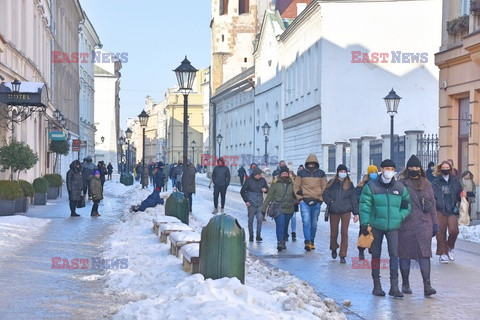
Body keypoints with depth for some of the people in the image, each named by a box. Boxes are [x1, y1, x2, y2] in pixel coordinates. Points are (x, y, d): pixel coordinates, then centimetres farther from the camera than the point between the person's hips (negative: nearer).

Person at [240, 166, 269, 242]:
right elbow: (242, 192, 0)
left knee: (259, 219, -3)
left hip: (260, 204, 2)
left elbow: (267, 189, 14)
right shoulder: (249, 181, -9)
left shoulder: (263, 180, -1)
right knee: (250, 220, 5)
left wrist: (265, 190, -10)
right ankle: (251, 236, 15)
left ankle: (258, 235, 6)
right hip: (251, 204, -2)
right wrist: (246, 201, -6)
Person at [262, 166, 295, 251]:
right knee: (280, 224, -18)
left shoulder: (292, 184, 9)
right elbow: (269, 197, 0)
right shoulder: (276, 184, -2)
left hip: (289, 210, 4)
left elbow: (295, 196, 23)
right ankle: (279, 242, -24)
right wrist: (263, 208, -2)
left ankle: (283, 242, 27)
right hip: (278, 209, -4)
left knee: (285, 226, 12)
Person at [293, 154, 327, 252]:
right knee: (306, 221, -14)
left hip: (316, 202, 2)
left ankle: (312, 241, 21)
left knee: (314, 223, 9)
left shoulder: (321, 173, 7)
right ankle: (307, 242, -18)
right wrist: (300, 198, -1)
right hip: (304, 202, -2)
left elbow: (324, 188, 11)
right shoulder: (302, 173, 4)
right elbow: (296, 186, 7)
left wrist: (320, 199, 2)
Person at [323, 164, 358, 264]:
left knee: (344, 233, -5)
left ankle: (343, 255, -1)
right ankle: (334, 248, 35)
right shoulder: (332, 183, 8)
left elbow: (353, 199, 8)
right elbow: (325, 194, 6)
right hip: (334, 211, 0)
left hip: (346, 211, 0)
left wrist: (356, 213, 3)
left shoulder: (349, 184, 10)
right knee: (333, 232, 6)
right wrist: (330, 202, -11)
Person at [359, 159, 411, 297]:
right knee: (376, 255, 7)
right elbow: (364, 206, -3)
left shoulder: (400, 187, 6)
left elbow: (407, 205, 16)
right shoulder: (371, 186, -1)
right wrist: (364, 224, -8)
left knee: (394, 254, -8)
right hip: (376, 226, -1)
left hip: (393, 227, 1)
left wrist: (401, 216, -1)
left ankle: (394, 286, -8)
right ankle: (377, 285, 16)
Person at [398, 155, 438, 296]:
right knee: (405, 254, 6)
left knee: (425, 253, -6)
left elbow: (432, 204, 16)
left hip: (424, 223, 2)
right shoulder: (401, 183, 1)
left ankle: (427, 285, -9)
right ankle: (405, 284, 18)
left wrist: (435, 223, 12)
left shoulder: (426, 184, 13)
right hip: (406, 225, -2)